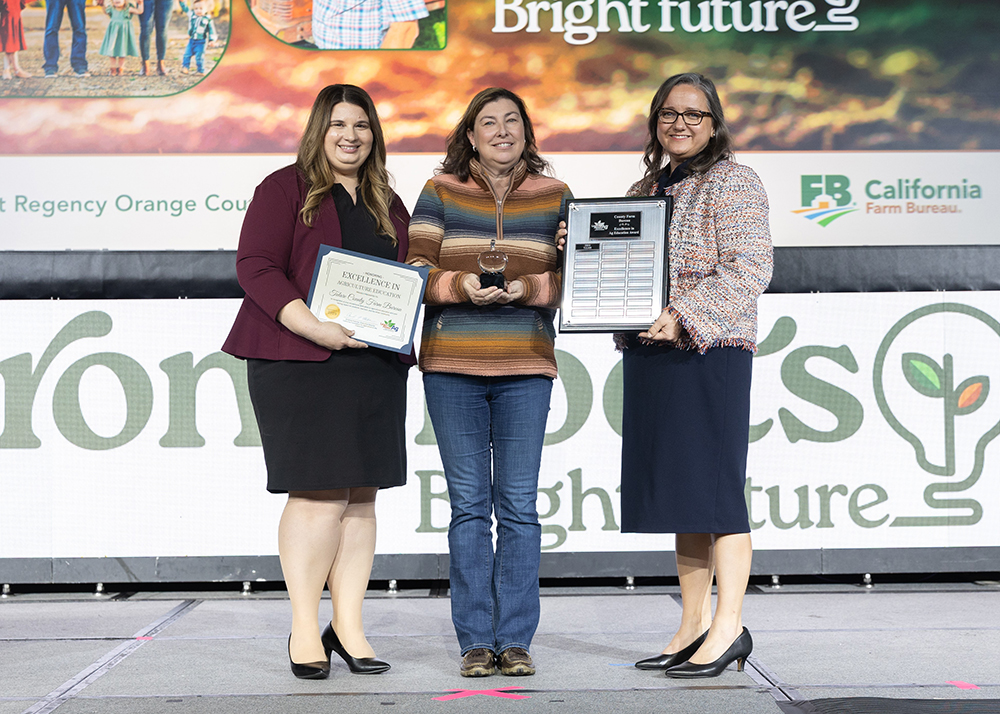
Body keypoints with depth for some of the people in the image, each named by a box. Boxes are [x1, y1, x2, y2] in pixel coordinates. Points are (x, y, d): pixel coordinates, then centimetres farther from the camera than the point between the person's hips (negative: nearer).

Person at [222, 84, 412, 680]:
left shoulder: (388, 204, 19)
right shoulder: (285, 189, 1)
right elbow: (255, 266, -9)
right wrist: (311, 325, -20)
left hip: (375, 364, 6)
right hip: (300, 362, -6)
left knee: (361, 495, 6)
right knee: (319, 495, -8)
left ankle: (349, 627, 15)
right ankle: (305, 629, 5)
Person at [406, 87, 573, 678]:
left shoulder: (555, 196, 8)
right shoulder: (440, 192, 7)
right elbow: (415, 271, 2)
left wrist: (531, 288, -13)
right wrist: (461, 285, -16)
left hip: (526, 367, 0)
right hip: (451, 365, 0)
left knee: (518, 505, 1)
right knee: (468, 504, 3)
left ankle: (516, 639, 10)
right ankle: (477, 641, 11)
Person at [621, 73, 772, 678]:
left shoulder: (732, 181, -3)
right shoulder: (647, 189, 20)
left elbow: (750, 269, -13)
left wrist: (684, 315, -22)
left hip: (711, 350, -8)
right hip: (649, 354, 8)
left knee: (712, 484, -7)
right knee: (678, 490, 9)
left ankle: (728, 627, 0)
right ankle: (694, 625, 16)